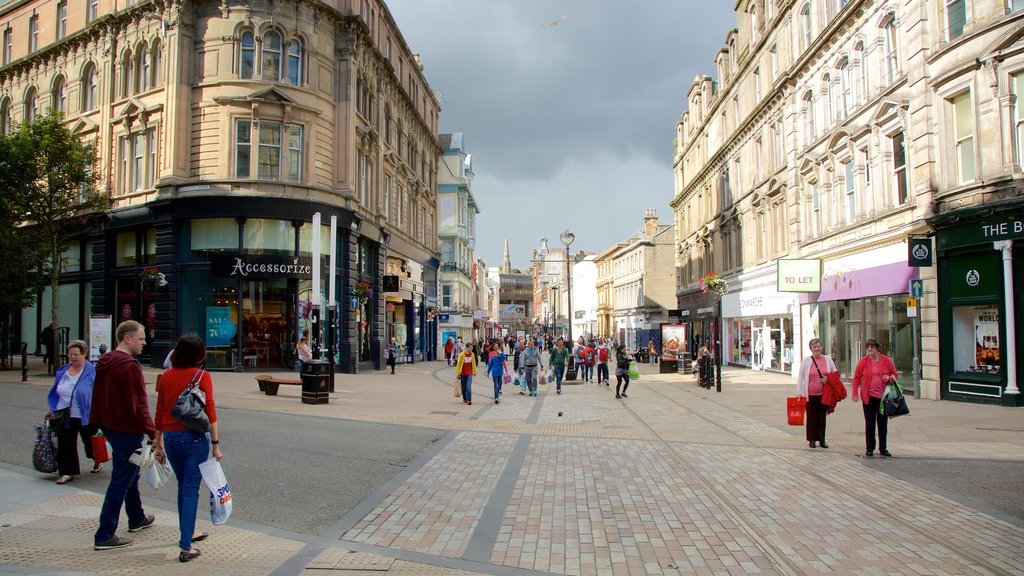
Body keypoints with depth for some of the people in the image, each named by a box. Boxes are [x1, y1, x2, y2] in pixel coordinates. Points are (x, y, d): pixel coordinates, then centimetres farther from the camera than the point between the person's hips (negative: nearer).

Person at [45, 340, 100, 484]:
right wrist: (51, 410, 19)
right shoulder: (62, 371, 6)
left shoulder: (92, 372, -13)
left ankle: (97, 461, 38)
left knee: (90, 442, 12)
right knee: (65, 445, 3)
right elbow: (56, 392, 17)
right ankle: (67, 472, 12)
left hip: (85, 417, -5)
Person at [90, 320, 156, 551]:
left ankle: (137, 519, 38)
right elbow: (138, 404, -23)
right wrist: (152, 432, -19)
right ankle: (104, 536, -1)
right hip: (127, 430, -10)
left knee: (129, 473, 23)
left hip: (111, 426, 10)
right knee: (121, 480, -4)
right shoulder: (129, 366, -20)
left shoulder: (105, 363, 10)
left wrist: (99, 424, 24)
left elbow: (98, 398, 17)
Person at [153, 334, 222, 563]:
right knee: (191, 490, 0)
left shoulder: (166, 376, 5)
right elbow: (210, 411, -11)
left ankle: (187, 533, 34)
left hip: (170, 438, 5)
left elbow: (159, 412, 8)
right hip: (195, 437, -4)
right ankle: (185, 547, -2)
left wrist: (158, 444, 16)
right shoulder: (202, 376, -8)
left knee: (183, 486, 21)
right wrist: (215, 443, -7)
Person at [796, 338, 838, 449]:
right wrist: (799, 392, -1)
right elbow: (800, 377, 4)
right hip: (810, 394, -1)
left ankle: (822, 439, 14)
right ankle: (812, 439, 12)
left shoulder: (828, 360, 8)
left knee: (822, 417, 5)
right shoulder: (806, 361, 3)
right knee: (811, 417, 2)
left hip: (824, 394, 1)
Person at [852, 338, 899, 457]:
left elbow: (895, 375, 11)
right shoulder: (864, 361, -1)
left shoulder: (886, 360, 1)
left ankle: (883, 448, 19)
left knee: (883, 423, 9)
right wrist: (855, 393, -5)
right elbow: (856, 378, 2)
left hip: (883, 396, 1)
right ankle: (869, 449, 10)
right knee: (869, 424, 3)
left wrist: (889, 378, -12)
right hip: (869, 396, -1)